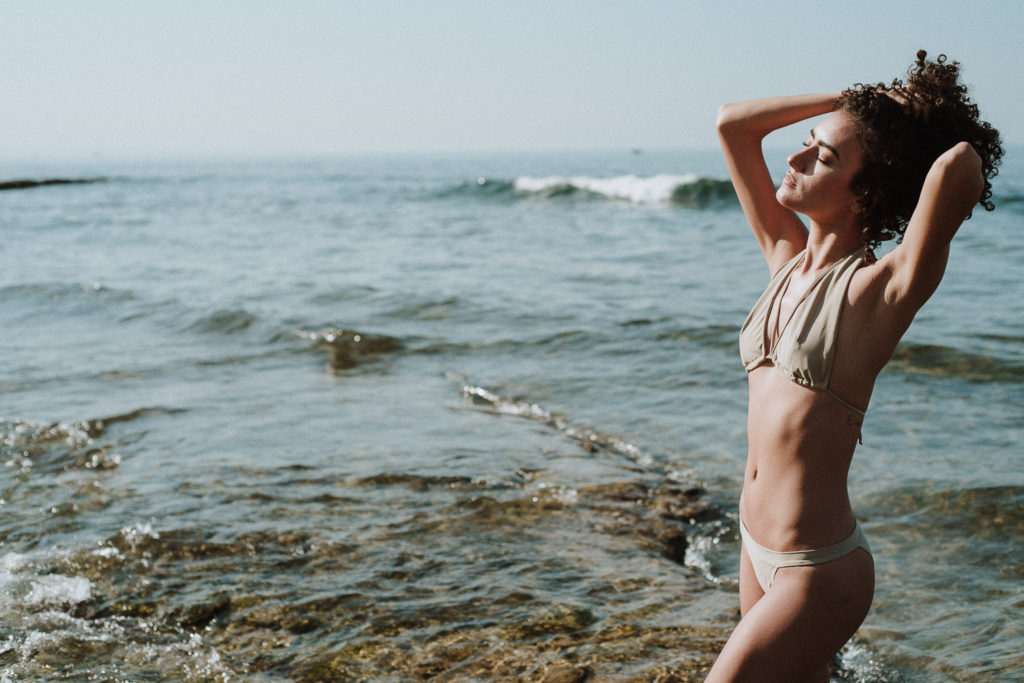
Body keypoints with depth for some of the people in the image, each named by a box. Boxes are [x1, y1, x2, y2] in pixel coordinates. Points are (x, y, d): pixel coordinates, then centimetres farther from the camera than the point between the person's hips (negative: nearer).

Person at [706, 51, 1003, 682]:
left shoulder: (880, 288, -15)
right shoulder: (788, 260, 4)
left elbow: (960, 169, -32)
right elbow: (733, 124, 9)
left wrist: (955, 137, -9)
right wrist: (860, 103, 6)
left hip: (817, 573, -7)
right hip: (757, 548, 7)